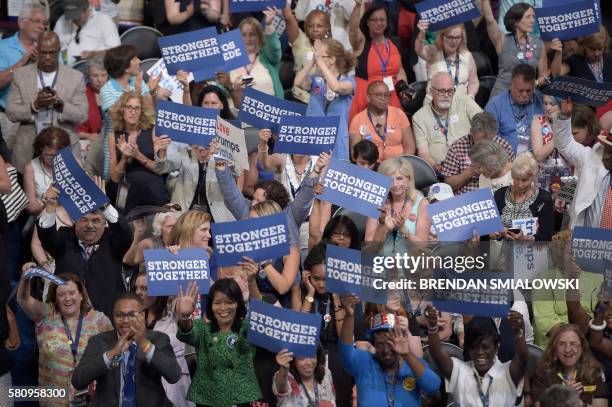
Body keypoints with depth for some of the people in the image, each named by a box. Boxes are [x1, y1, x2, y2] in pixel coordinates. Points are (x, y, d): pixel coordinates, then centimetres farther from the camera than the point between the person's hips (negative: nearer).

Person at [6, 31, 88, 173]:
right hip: (28, 151, 0)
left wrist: (60, 104, -18)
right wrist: (35, 106, -18)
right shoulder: (20, 75, 5)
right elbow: (11, 113, 0)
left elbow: (82, 115, -1)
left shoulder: (75, 77, 4)